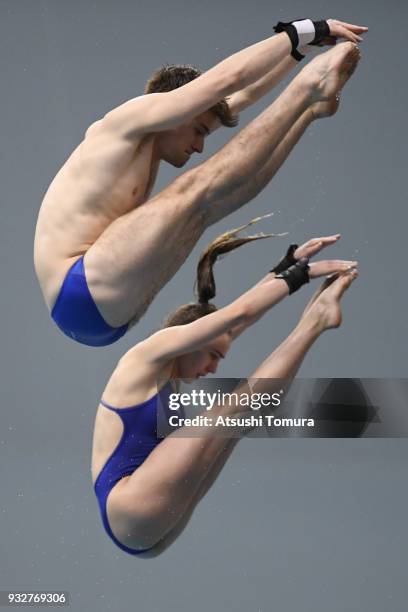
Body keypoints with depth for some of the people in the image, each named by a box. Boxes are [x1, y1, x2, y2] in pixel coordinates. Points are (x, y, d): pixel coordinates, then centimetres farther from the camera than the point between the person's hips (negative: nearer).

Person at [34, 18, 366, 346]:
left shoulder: (146, 145, 22)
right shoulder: (126, 121, -5)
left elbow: (243, 94, 25)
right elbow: (229, 78, -11)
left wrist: (300, 47, 25)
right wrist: (305, 31, -5)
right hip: (81, 293, -10)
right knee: (197, 189, -16)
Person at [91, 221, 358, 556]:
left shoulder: (166, 376, 20)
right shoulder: (147, 356, -5)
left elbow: (242, 316, 22)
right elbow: (237, 313, -10)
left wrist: (290, 262, 21)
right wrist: (301, 272, -3)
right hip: (129, 511, -9)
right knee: (232, 410, -11)